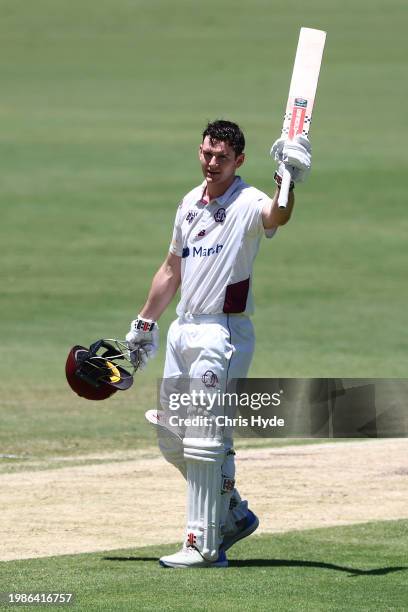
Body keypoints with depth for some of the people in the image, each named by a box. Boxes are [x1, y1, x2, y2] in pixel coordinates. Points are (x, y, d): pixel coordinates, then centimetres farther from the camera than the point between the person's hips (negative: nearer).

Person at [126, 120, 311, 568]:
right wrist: (144, 325, 26)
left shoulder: (249, 204, -11)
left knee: (203, 440, -10)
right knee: (171, 440, 13)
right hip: (183, 330, 8)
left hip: (223, 333, -8)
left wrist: (288, 181, -55)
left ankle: (203, 545, -6)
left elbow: (277, 216, -36)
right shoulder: (190, 203, 12)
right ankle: (234, 513, 27)